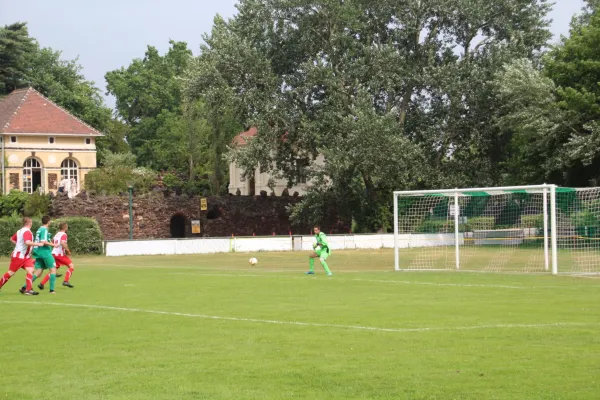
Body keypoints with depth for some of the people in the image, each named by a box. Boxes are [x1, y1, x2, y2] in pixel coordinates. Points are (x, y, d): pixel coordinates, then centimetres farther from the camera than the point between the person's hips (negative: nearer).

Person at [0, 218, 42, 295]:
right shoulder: (27, 232, -18)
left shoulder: (20, 231, 11)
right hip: (19, 256, -9)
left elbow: (12, 239, 24)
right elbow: (27, 242, -34)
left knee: (30, 271, -7)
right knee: (11, 273, 3)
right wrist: (38, 244, -26)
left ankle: (28, 289, -12)